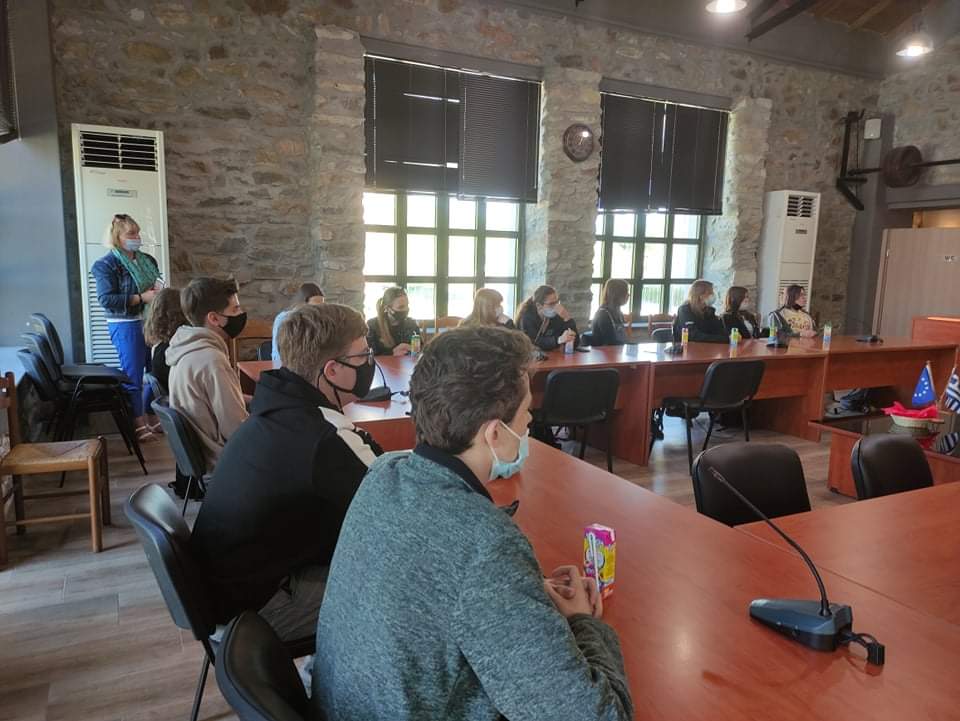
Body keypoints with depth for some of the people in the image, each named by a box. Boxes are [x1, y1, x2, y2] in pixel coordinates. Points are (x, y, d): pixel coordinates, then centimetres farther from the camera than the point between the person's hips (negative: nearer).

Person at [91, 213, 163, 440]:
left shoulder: (147, 260, 13)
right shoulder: (106, 265, -7)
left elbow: (158, 285, 24)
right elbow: (106, 299, -15)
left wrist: (159, 292, -1)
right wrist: (142, 298, -20)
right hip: (126, 326, -6)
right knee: (133, 376, 0)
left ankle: (152, 417, 24)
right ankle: (138, 424, 9)